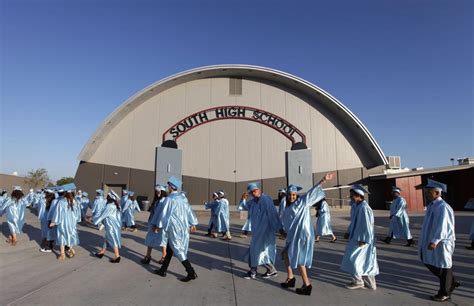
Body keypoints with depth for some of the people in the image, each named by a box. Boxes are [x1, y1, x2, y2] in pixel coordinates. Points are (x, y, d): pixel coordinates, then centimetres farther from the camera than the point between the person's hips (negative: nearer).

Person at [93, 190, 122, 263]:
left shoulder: (109, 206, -22)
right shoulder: (115, 205, 5)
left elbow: (102, 215, -12)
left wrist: (94, 219, 2)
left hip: (111, 226, -9)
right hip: (114, 225, 9)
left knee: (113, 241, 1)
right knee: (107, 239, 20)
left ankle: (117, 257, 9)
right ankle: (102, 252, 35)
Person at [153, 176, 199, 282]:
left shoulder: (169, 199, -15)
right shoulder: (183, 197, 4)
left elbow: (164, 214, -10)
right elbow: (189, 210, 9)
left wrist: (158, 226, 3)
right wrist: (193, 223, 18)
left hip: (174, 228, -7)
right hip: (183, 227, 7)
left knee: (178, 250, 0)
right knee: (170, 248, 18)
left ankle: (191, 273, 0)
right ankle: (163, 270, 28)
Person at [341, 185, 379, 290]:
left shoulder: (363, 208, -22)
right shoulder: (357, 206, 8)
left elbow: (366, 224, -23)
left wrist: (363, 239, -22)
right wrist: (349, 232, 16)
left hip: (361, 239, -10)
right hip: (357, 237, 10)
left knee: (352, 258, -3)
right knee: (365, 261, 14)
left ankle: (358, 281, 12)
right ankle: (370, 283, 23)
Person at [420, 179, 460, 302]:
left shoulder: (442, 207, -22)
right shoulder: (432, 205, 6)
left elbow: (442, 226, -29)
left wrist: (435, 241, -35)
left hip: (441, 242, -9)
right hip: (432, 240, 9)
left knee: (443, 266, 6)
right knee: (430, 263, 17)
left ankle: (445, 293, 22)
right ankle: (452, 282, 34)